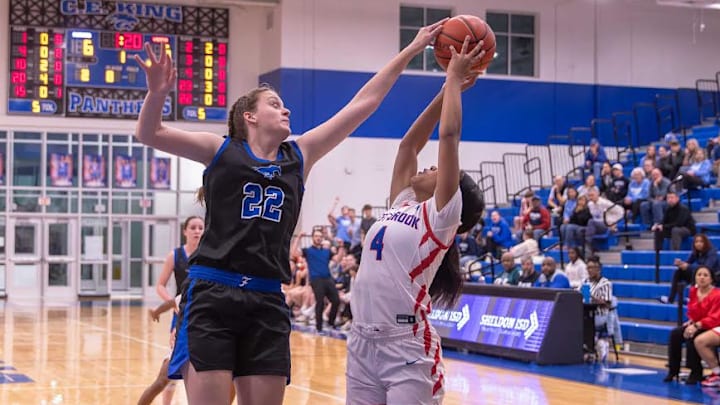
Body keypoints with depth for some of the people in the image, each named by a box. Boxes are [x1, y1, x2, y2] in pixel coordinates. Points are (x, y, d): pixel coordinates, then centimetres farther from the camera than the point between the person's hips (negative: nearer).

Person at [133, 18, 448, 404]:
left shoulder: (299, 156, 15)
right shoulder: (221, 151, 6)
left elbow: (362, 104, 15)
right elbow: (149, 134, 0)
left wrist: (412, 50, 15)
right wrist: (158, 92, -21)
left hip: (267, 302, 4)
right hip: (212, 295, -4)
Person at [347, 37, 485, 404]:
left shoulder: (442, 215, -2)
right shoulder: (401, 206, 16)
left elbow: (449, 135, -6)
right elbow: (409, 144, 20)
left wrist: (454, 78, 3)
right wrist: (446, 91, 21)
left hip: (408, 348, -7)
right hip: (362, 342, 7)